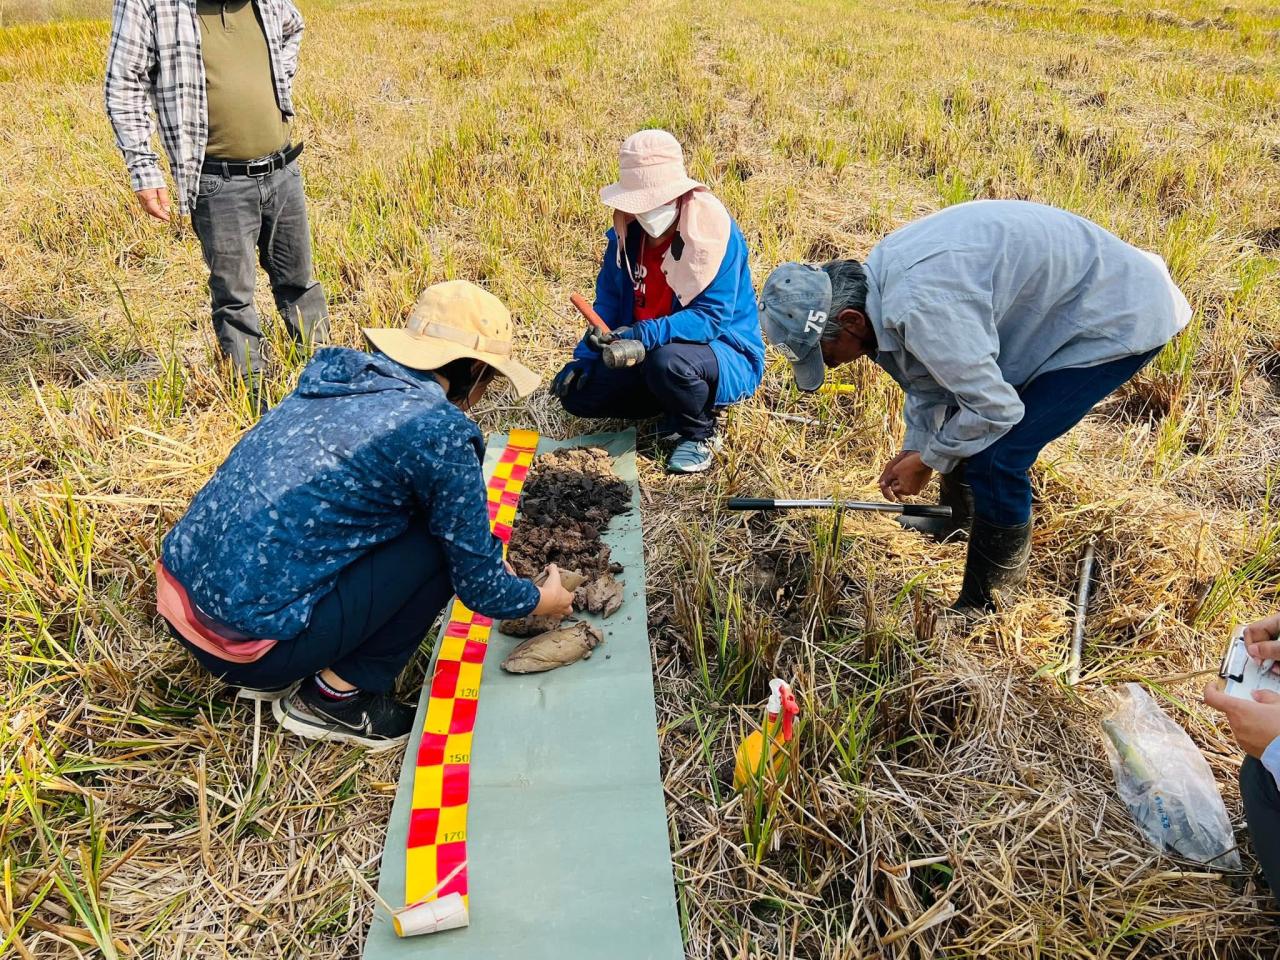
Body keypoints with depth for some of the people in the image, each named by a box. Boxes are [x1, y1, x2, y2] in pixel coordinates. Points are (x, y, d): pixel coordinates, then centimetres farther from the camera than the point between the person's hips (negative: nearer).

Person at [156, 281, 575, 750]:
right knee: (443, 541, -3)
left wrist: (488, 559, 32)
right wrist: (539, 600, 18)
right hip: (248, 639, -8)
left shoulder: (338, 373, 7)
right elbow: (477, 584, -4)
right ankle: (337, 696, 7)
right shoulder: (439, 432, -14)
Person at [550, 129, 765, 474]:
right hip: (646, 355, 6)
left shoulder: (716, 232, -21)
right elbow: (608, 303, 6)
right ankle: (674, 408, 9)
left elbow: (711, 317, -26)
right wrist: (585, 357, -7)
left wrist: (645, 335, -38)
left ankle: (699, 432, -6)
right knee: (577, 392, -7)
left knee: (668, 361, -39)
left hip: (726, 357, -6)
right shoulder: (626, 235, -3)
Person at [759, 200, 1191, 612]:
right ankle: (957, 517, 45)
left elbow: (995, 408, -27)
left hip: (1119, 319, -9)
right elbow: (933, 370, 9)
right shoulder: (882, 276, -5)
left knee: (996, 459, -16)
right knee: (962, 425, 18)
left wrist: (928, 460, -12)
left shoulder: (918, 306, -36)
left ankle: (983, 609, 3)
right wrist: (914, 448, 4)